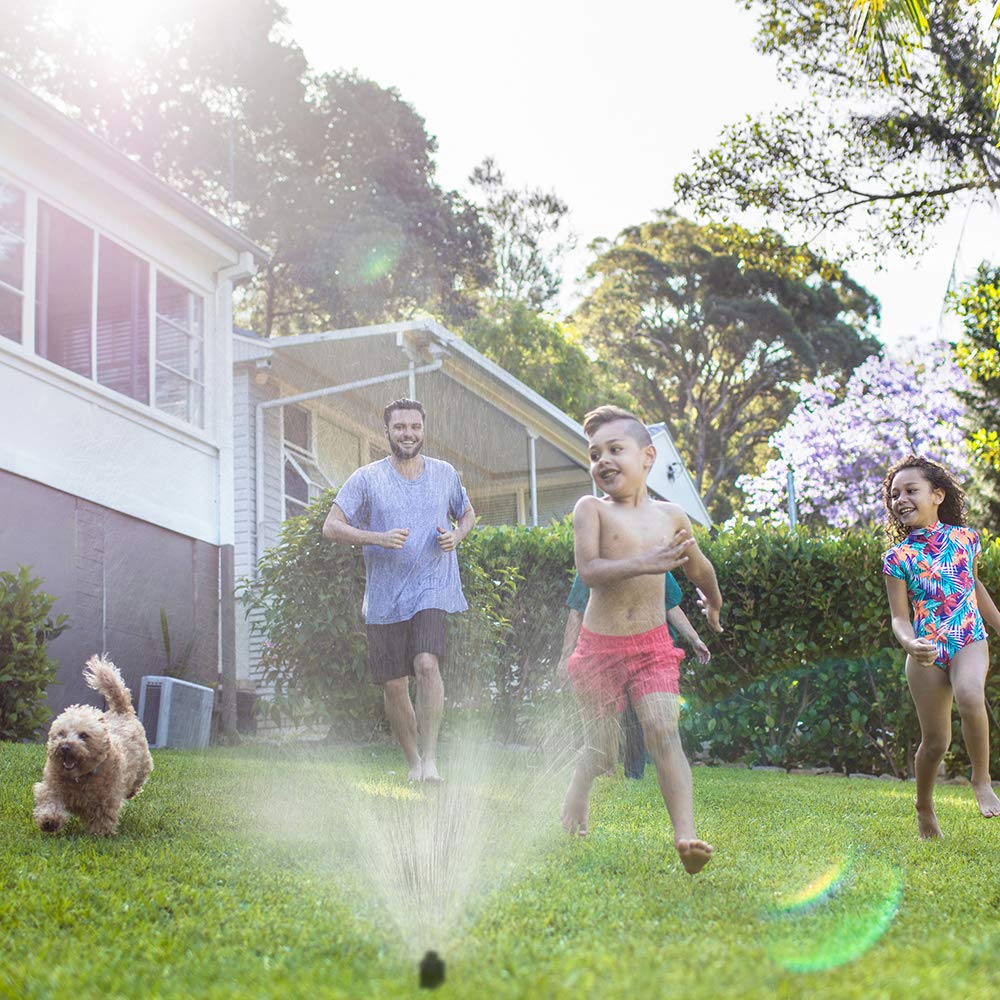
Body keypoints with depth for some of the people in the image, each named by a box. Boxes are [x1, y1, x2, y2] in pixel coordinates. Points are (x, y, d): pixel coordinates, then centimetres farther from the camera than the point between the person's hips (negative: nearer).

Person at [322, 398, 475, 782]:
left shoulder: (445, 474, 7)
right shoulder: (367, 478, 0)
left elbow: (467, 513, 24)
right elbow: (331, 526, -4)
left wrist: (457, 536, 1)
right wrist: (378, 538, -19)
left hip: (432, 588, 0)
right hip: (385, 596, 1)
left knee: (427, 664, -23)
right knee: (394, 685, 5)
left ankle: (430, 757, -17)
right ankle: (413, 760, 24)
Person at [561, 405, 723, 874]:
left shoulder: (670, 516, 5)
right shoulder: (591, 509, -5)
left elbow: (698, 567, 24)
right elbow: (589, 570, -20)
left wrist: (714, 603, 39)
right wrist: (643, 564, -33)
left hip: (653, 646, 1)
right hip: (600, 646, -1)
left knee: (663, 731, -16)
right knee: (600, 748, 10)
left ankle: (686, 836, -25)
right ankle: (574, 804, 40)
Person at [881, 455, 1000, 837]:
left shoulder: (965, 537, 2)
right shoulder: (898, 557, -5)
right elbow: (899, 617, -6)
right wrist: (909, 643, -28)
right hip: (927, 652, 0)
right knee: (935, 741, 2)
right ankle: (924, 807, 29)